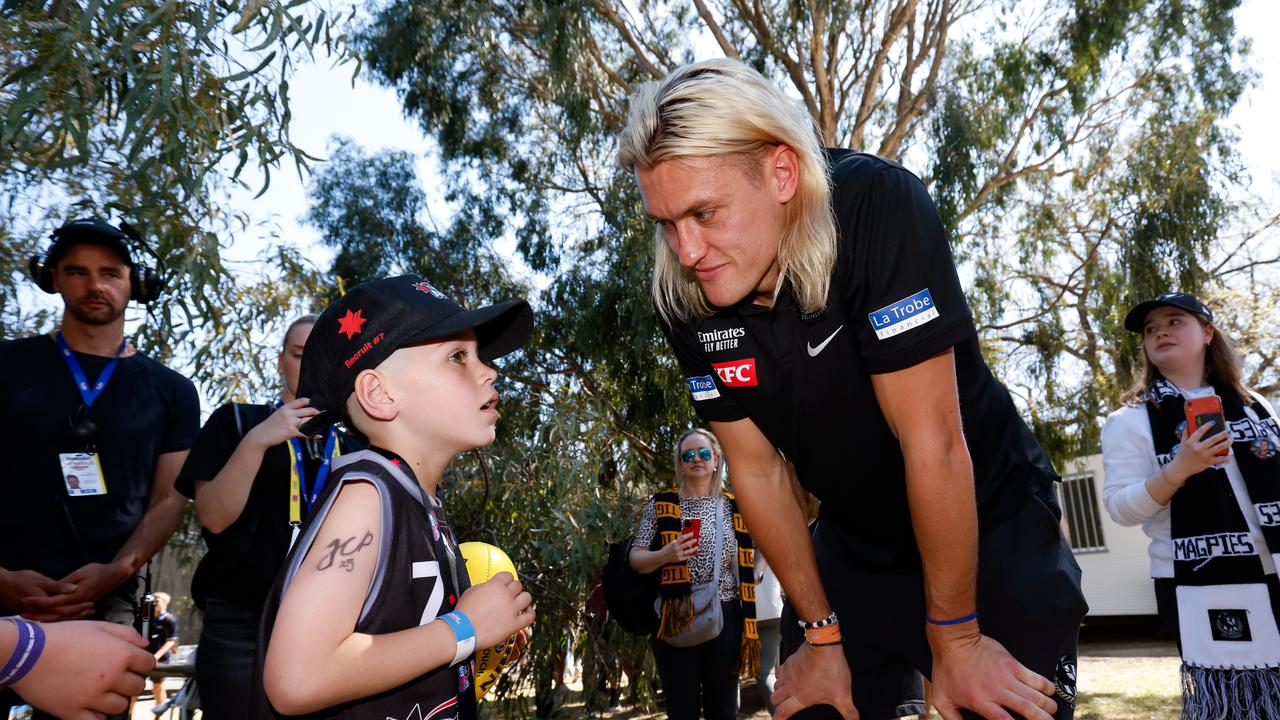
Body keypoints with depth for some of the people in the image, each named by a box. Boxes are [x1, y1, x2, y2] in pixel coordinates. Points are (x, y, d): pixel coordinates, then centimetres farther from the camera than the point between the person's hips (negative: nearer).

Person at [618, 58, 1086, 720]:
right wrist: (821, 634, -2)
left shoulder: (878, 208, -29)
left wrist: (954, 638, -19)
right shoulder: (684, 299, -14)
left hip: (992, 524, -3)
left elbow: (933, 440, -27)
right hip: (855, 545, 4)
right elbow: (756, 469, -7)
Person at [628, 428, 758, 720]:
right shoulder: (660, 504, 1)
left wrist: (749, 624, 3)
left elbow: (744, 570, 7)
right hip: (674, 619, -1)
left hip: (725, 617, 1)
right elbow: (635, 560, 0)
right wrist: (665, 555, -20)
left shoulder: (733, 508, 5)